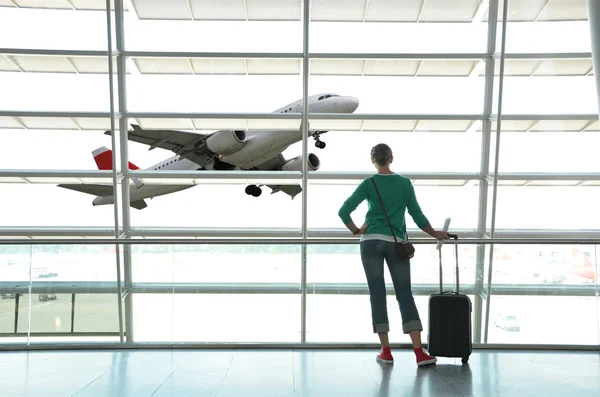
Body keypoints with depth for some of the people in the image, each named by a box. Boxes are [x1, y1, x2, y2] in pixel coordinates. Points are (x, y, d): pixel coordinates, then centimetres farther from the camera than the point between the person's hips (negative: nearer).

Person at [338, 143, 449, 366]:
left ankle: (386, 351, 7)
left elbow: (344, 211, -10)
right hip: (397, 244, 2)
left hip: (372, 242, -2)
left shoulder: (369, 183, -1)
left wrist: (355, 230, 4)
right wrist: (435, 234, 19)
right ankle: (419, 353, -2)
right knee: (405, 295, 4)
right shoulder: (405, 183, 6)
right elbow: (417, 215, 6)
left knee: (377, 295, 4)